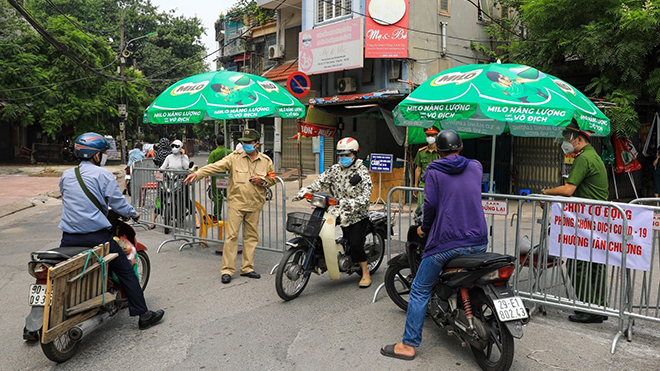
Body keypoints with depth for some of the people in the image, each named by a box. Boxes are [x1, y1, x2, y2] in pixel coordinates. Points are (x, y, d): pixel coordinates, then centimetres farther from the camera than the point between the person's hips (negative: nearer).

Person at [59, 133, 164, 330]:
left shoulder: (66, 175, 12)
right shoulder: (103, 175, -6)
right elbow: (118, 203, -6)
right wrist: (134, 214, 12)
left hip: (68, 238, 5)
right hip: (96, 236, -5)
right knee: (125, 271, 5)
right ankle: (143, 315, 8)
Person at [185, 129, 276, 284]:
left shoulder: (266, 161, 5)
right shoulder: (235, 158, -2)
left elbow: (272, 179, 16)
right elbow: (216, 166, -10)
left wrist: (262, 181, -6)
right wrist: (197, 174, -21)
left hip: (254, 205, 3)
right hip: (236, 203, -2)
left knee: (251, 236, 8)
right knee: (232, 236, -3)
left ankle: (247, 268, 20)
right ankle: (227, 270, 4)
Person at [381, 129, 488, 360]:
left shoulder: (433, 170, -2)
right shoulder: (476, 167, 12)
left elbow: (431, 203, -13)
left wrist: (425, 227, 3)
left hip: (446, 242, -5)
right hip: (478, 243, 5)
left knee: (420, 291, 5)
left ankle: (409, 345, 6)